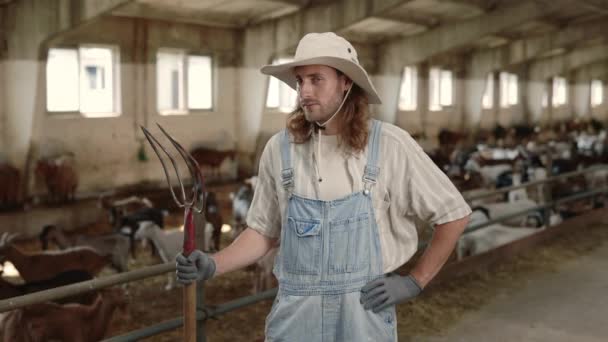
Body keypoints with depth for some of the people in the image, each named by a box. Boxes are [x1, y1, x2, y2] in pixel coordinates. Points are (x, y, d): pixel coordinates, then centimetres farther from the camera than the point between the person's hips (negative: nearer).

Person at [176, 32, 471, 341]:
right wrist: (213, 265, -7)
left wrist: (415, 282, -2)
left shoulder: (389, 146, -8)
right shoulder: (279, 149, -1)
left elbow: (454, 214, 0)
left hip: (365, 311, -1)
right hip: (295, 314, 2)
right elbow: (263, 231, 7)